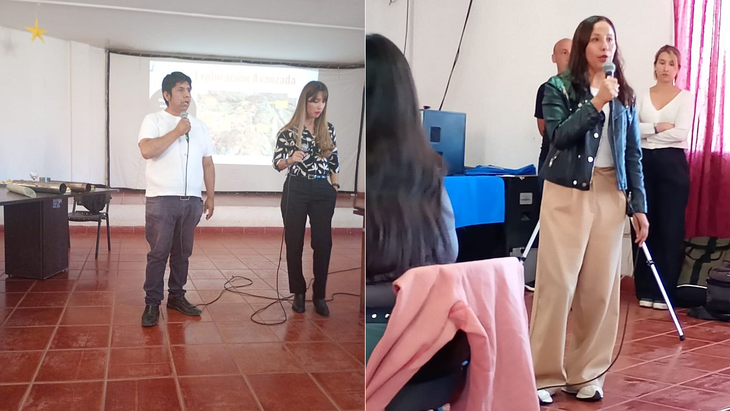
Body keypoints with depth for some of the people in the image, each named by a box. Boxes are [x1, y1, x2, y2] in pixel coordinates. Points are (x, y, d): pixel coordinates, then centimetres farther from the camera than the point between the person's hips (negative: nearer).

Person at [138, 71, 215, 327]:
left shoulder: (199, 126, 15)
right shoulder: (154, 121, 0)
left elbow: (207, 164, 16)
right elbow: (147, 150, -17)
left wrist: (210, 196, 11)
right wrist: (177, 131, -13)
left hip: (192, 200, 5)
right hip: (161, 199, -4)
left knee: (182, 252, 11)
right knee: (158, 253, -2)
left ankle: (176, 296, 23)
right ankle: (152, 303, 7)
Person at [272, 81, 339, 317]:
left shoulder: (329, 130, 7)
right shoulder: (289, 131, -3)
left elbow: (334, 162, 12)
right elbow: (276, 163, -3)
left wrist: (335, 187, 9)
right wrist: (290, 159, -23)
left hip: (323, 192, 2)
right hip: (296, 190, -2)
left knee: (323, 243, 0)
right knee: (295, 243, 4)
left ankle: (319, 295, 11)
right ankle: (298, 293, 17)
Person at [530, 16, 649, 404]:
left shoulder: (625, 95, 13)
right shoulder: (558, 88, 1)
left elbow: (633, 154, 12)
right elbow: (558, 135, -13)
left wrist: (638, 205, 7)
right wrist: (596, 103, -19)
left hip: (611, 196, 4)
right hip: (567, 193, -4)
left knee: (601, 287, 4)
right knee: (558, 283, -7)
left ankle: (586, 373, 16)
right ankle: (542, 375, 3)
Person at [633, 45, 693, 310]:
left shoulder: (685, 97, 3)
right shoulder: (642, 96, 10)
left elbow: (681, 133, -11)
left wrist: (646, 133, -6)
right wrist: (657, 127, -14)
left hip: (672, 163, -2)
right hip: (644, 163, 2)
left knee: (670, 228, -1)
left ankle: (664, 292, 7)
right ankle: (645, 289, 12)